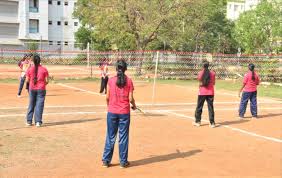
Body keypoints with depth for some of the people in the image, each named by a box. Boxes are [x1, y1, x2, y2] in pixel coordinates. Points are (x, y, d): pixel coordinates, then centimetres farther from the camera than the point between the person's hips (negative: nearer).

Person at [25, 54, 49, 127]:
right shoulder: (44, 69, -5)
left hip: (32, 89, 2)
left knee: (31, 105, 13)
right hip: (41, 89, -2)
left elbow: (27, 80, 1)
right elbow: (47, 81, -6)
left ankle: (29, 121, 17)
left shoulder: (30, 69, -2)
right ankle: (38, 121, -1)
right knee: (39, 105, 2)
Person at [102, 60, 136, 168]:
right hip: (124, 112, -1)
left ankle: (106, 160, 16)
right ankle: (123, 161, 15)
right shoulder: (129, 81, -5)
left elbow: (107, 97, -1)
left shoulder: (111, 80, -4)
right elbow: (130, 98, -7)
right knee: (123, 137, 8)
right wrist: (134, 106, 13)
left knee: (110, 137, 10)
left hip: (112, 112, 1)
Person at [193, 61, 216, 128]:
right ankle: (212, 123, 2)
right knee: (210, 107, 4)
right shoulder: (212, 73, -1)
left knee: (199, 107, 11)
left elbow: (200, 83, -12)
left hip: (202, 93, -1)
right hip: (210, 92, 1)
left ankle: (198, 121, 18)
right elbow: (213, 83, 3)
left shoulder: (200, 73, -6)